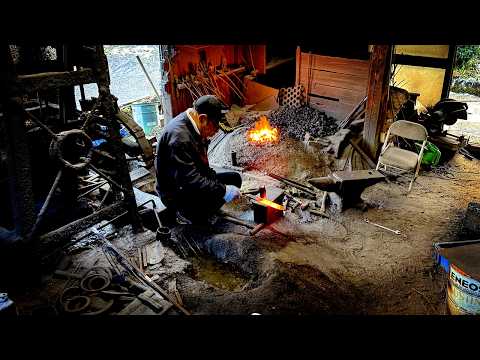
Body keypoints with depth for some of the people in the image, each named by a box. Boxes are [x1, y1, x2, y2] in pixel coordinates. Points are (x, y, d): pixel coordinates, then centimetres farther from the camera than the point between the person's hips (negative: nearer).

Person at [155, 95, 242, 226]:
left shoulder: (195, 127, 2)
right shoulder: (179, 136, -29)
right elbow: (189, 179, -33)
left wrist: (213, 176, 1)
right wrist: (223, 190, -29)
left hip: (194, 180, 10)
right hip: (175, 194, -10)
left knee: (234, 178, 7)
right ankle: (180, 211, -3)